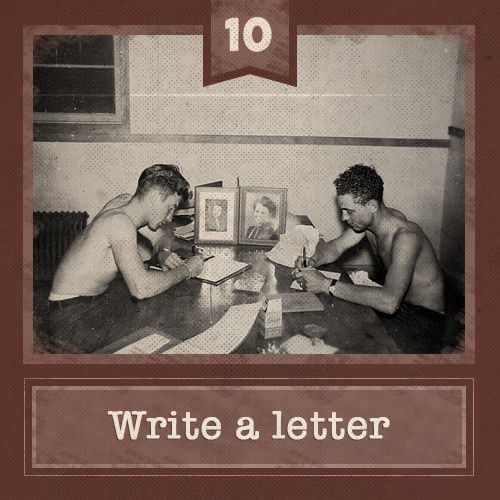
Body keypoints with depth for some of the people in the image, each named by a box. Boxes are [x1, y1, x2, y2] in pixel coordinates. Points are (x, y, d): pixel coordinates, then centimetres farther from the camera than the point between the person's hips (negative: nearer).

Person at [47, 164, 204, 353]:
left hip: (96, 302, 9)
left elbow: (132, 246, 22)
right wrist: (186, 270, -21)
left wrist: (160, 255, 2)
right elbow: (141, 288, -35)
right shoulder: (120, 222, -26)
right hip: (72, 319, -9)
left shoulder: (123, 202, 1)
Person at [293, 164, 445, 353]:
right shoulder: (367, 219, -8)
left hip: (423, 320, -7)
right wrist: (312, 261, -19)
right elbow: (335, 247, 4)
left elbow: (389, 302, -43)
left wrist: (327, 285, -42)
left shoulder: (405, 237, -32)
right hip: (394, 302, 7)